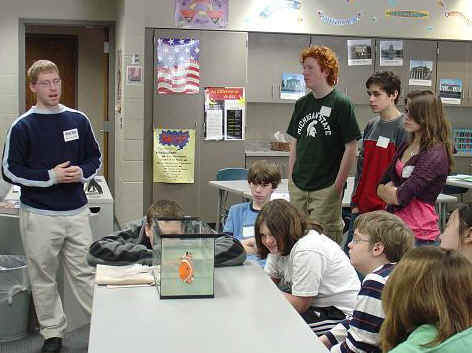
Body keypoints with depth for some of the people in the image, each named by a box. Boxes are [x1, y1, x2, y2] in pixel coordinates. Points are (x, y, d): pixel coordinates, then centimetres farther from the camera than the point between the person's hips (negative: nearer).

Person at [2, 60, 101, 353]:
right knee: (44, 277, 9)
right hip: (39, 215, -1)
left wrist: (82, 172, -9)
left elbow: (95, 159, 12)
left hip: (76, 212, 2)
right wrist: (50, 177, -14)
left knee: (85, 272, 7)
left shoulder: (78, 120, 4)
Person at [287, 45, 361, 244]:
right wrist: (291, 179, 11)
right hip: (298, 188, 6)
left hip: (326, 189, -6)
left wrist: (338, 185, -11)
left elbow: (351, 148, -9)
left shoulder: (340, 104, -9)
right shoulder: (302, 104, 10)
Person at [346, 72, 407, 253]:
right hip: (361, 208, 7)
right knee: (348, 255, 12)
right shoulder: (371, 125, 11)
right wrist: (355, 203, 11)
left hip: (386, 209, -7)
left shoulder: (404, 128, -11)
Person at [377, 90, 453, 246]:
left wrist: (386, 190, 1)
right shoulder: (405, 148, 11)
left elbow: (401, 197, -19)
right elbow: (380, 187, 14)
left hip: (419, 235, -7)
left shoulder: (435, 154, -15)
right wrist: (392, 191, -7)